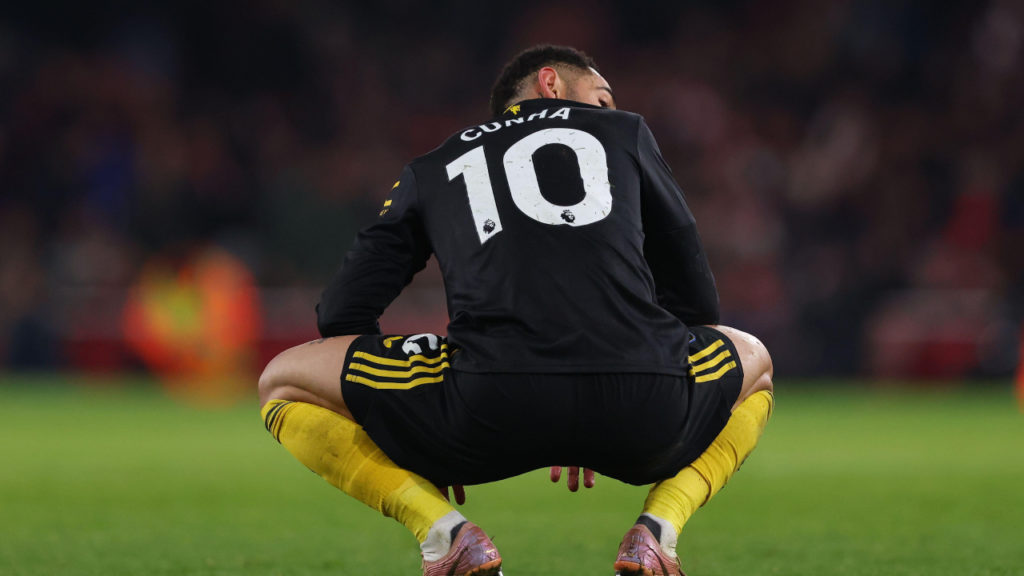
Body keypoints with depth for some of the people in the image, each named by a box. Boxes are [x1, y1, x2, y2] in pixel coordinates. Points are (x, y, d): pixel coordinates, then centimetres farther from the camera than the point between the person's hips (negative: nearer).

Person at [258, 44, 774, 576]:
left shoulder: (429, 171, 30)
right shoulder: (626, 133, 30)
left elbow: (342, 317, 27)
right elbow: (696, 300, 34)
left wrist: (425, 446, 39)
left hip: (493, 400, -1)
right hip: (647, 408, 1)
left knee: (283, 384, 22)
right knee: (754, 361, 37)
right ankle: (657, 528, 9)